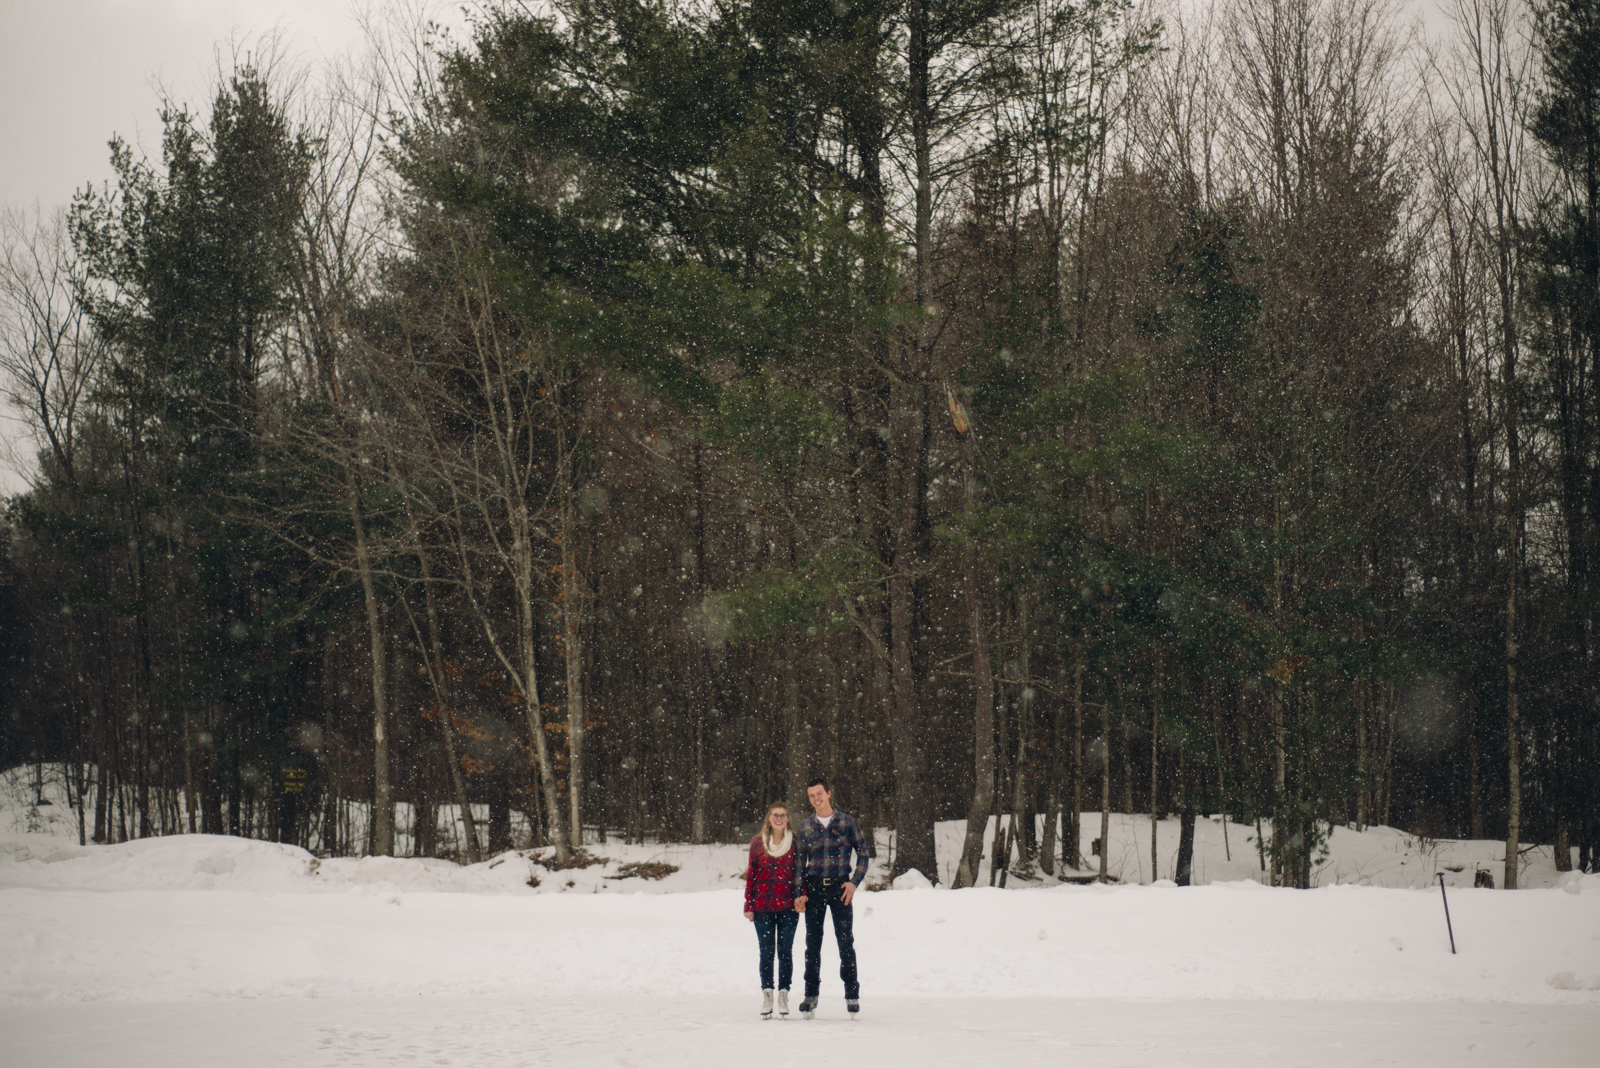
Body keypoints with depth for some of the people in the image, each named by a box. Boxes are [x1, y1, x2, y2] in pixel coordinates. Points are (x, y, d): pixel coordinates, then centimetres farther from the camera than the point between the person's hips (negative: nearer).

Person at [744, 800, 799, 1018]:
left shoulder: (794, 843, 5)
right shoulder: (758, 843, 5)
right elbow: (751, 875, 6)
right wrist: (748, 905, 2)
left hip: (788, 906, 0)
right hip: (763, 908, 0)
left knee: (785, 951, 1)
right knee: (766, 951, 1)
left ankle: (784, 994, 8)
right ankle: (767, 994, 7)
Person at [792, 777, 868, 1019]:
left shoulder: (847, 822, 4)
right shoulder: (805, 828, 9)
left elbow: (862, 853, 6)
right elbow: (799, 863, 10)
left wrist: (854, 881, -6)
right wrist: (799, 893, 1)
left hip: (840, 887, -2)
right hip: (814, 888, 2)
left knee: (846, 942, -4)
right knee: (812, 943, 4)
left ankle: (852, 996, 1)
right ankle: (811, 995, 11)